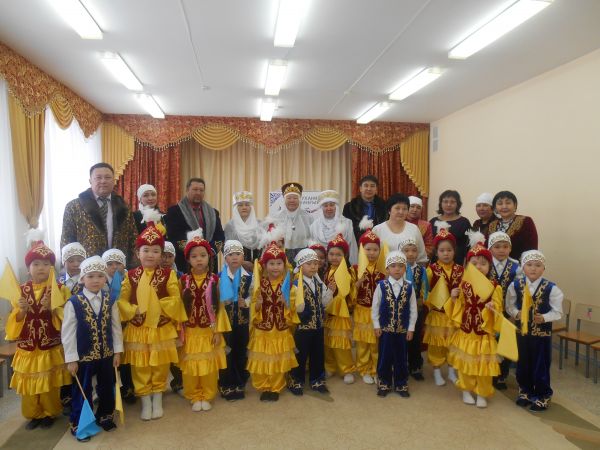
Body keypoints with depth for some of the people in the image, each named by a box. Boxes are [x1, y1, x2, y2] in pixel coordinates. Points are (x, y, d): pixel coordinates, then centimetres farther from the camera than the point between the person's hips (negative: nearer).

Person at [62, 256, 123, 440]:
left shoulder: (110, 301, -3)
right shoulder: (73, 302, -14)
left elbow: (116, 326, 3)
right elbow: (68, 332, -11)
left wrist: (117, 351, 2)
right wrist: (71, 359, -10)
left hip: (107, 354, 4)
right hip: (83, 355, -3)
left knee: (107, 388, 18)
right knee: (82, 391, 11)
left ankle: (105, 416, 40)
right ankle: (78, 424, 31)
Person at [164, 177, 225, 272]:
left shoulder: (213, 213, 17)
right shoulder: (174, 211, 4)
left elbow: (220, 236, 11)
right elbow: (173, 236, -6)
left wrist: (212, 249, -6)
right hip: (184, 264, -3)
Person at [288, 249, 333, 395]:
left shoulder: (319, 283, 5)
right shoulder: (297, 284, -16)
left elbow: (324, 302, 8)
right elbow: (298, 308, -18)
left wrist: (330, 290, -5)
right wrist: (299, 303, -38)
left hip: (318, 325, 6)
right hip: (303, 326, -6)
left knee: (318, 354, 15)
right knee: (300, 355, 6)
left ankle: (316, 380, 31)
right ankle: (296, 381, 23)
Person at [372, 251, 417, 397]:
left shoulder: (409, 287, -3)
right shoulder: (381, 286, -7)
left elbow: (413, 310, 2)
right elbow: (375, 307, -1)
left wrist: (411, 328, 1)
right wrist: (376, 326, -2)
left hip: (403, 329, 1)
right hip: (385, 329, -1)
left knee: (401, 358, 11)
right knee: (385, 357, 8)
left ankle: (401, 385, 26)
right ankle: (384, 384, 24)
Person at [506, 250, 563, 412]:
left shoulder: (551, 288, -12)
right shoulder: (515, 285, -5)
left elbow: (557, 312, -6)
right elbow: (509, 306, 4)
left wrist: (544, 318, -22)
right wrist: (516, 313, -16)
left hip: (542, 334, -3)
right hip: (521, 331, 3)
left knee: (541, 366, 7)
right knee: (522, 364, 16)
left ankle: (542, 396, 26)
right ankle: (525, 391, 36)